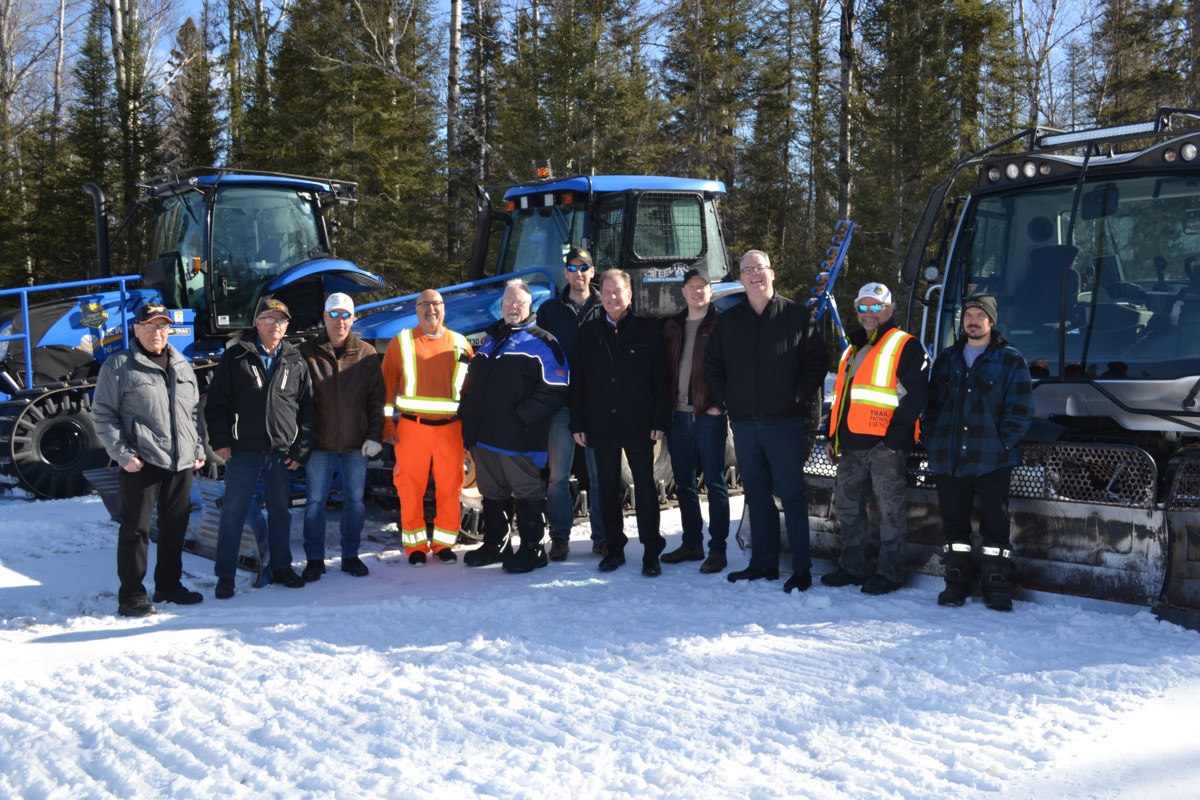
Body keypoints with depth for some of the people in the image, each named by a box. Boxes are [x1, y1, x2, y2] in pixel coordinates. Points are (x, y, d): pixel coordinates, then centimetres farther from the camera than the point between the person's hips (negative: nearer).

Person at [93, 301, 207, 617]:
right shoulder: (118, 366, -3)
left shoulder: (182, 366, 14)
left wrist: (199, 448, 11)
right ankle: (131, 595, 8)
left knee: (175, 527, 14)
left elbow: (194, 411, 20)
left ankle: (169, 584, 28)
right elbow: (102, 414, -5)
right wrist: (122, 454, -13)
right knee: (135, 529, 0)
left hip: (181, 463, 6)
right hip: (141, 463, -6)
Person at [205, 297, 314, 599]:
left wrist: (301, 449, 2)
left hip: (282, 453, 3)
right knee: (233, 514, 0)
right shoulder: (236, 357, 0)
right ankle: (225, 576, 8)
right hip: (244, 450, -2)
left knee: (280, 512, 12)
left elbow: (307, 409, 8)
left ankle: (281, 567, 25)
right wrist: (220, 441, -8)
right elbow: (216, 403, 0)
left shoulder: (295, 362, 7)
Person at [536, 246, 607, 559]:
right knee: (558, 474, 1)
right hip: (561, 402, 1)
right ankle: (559, 537, 9)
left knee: (601, 472, 5)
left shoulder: (605, 309, 7)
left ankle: (602, 536, 14)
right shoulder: (549, 310, 10)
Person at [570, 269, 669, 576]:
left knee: (645, 487, 2)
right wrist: (577, 423, 2)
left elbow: (660, 378, -2)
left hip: (638, 424, -3)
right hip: (601, 424, 3)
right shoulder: (589, 332, 8)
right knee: (608, 489, 9)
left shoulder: (648, 330, 0)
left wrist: (659, 421, -8)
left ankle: (651, 551, 9)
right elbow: (577, 380, 8)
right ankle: (613, 548, 19)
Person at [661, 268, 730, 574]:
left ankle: (718, 548, 4)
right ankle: (691, 543, 23)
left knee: (715, 483, 0)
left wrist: (721, 405, -15)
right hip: (677, 416, 6)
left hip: (709, 415, -6)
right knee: (684, 484, 12)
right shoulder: (672, 327, 14)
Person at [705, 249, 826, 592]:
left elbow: (816, 362, 1)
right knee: (756, 494, 11)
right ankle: (763, 563, 19)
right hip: (743, 422, 4)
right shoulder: (728, 321, 11)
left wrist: (799, 396, -9)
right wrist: (725, 398, 5)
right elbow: (712, 365, 17)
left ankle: (802, 568, 2)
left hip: (784, 421, -4)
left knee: (791, 494, -3)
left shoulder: (797, 316, 0)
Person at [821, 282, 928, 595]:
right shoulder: (853, 350, 21)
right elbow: (839, 397, 25)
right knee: (847, 505, 12)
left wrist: (896, 435, -18)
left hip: (885, 444, -8)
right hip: (852, 445, 8)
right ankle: (853, 566, 23)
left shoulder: (905, 346, -3)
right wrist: (831, 436, 19)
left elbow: (914, 395, -12)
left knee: (890, 509, -1)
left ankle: (889, 572, 6)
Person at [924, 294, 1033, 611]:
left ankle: (997, 586, 7)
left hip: (991, 461, -4)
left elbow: (1021, 409, -3)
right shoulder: (947, 359, 15)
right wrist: (933, 442, 5)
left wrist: (1001, 443, -11)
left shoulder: (1010, 360, 2)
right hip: (948, 459, 4)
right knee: (954, 522, 9)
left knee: (995, 524, 0)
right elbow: (932, 404, 16)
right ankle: (956, 582, 18)